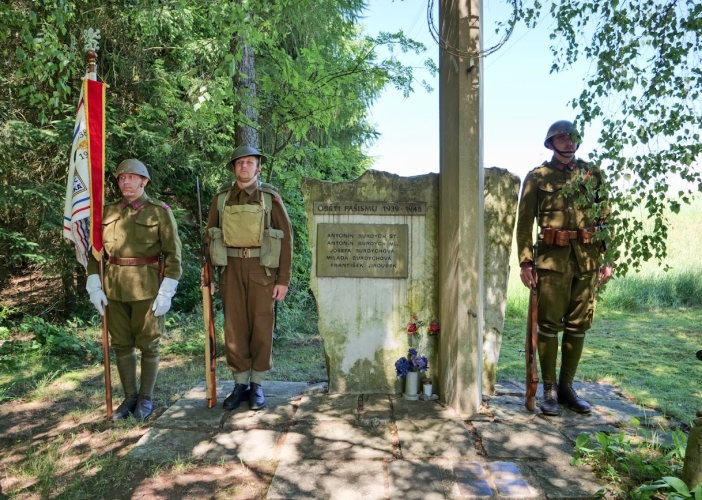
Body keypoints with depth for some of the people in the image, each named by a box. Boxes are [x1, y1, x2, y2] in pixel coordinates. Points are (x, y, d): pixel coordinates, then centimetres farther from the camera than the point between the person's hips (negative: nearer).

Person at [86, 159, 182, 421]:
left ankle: (146, 397, 22)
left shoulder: (160, 211, -4)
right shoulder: (107, 211, 8)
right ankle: (129, 397, 25)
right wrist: (94, 287, 2)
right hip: (114, 288, 4)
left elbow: (173, 253, -6)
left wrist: (166, 292, -12)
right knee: (121, 344, 10)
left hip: (148, 287, -4)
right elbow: (95, 250, 12)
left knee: (148, 344, 6)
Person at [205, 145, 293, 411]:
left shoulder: (270, 197, -1)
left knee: (261, 328, 3)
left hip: (262, 269, -2)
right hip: (230, 268, 2)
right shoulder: (221, 198, 7)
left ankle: (257, 385, 16)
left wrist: (283, 280, -8)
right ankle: (240, 384, 18)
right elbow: (210, 237, 10)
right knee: (234, 328, 5)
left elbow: (286, 238, -3)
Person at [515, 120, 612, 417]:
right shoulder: (537, 176, 4)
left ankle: (567, 386, 22)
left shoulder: (593, 175, 12)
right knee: (549, 324, 0)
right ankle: (549, 390, 13)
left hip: (587, 259, 3)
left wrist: (607, 259, 5)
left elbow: (606, 219, 12)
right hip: (552, 257, -3)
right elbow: (524, 222, -1)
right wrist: (525, 262, -8)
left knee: (578, 325, 8)